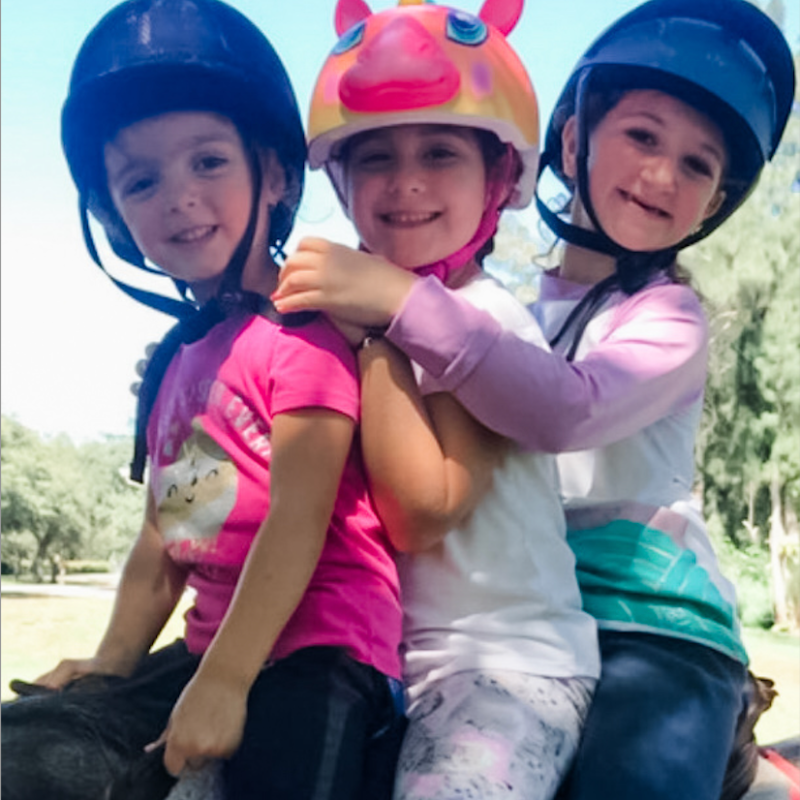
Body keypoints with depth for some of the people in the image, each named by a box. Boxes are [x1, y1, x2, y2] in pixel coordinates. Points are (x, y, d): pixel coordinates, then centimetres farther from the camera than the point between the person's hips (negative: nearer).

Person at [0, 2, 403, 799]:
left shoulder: (303, 336, -12)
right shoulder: (179, 360, 14)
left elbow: (297, 525, -17)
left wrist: (224, 682, -18)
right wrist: (111, 666, 14)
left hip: (316, 650, -7)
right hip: (207, 646, 8)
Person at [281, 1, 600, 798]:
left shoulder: (488, 317, -11)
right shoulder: (372, 312, 9)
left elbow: (423, 510, -20)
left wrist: (381, 326, -17)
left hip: (507, 661, -6)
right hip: (380, 666, 6)